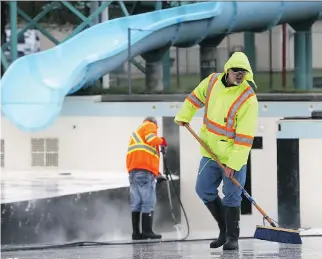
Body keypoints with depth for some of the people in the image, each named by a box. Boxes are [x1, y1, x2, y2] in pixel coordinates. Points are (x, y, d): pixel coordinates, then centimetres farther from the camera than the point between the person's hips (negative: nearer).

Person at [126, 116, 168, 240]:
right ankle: (147, 231, -14)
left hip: (133, 169, 8)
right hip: (145, 169, -8)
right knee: (148, 201, -9)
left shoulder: (136, 132, 34)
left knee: (136, 202, 6)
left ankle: (136, 232, 3)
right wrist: (162, 141, 7)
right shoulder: (150, 126, 9)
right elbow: (151, 139, -12)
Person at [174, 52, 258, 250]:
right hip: (211, 152, 6)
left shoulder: (248, 99, -20)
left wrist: (233, 163, -24)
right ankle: (224, 229, 24)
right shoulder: (212, 81, -3)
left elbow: (245, 136, -22)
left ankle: (232, 238, 10)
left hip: (234, 156, -6)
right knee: (204, 191, 9)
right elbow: (196, 97, 20)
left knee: (232, 197, -3)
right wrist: (184, 116, 15)